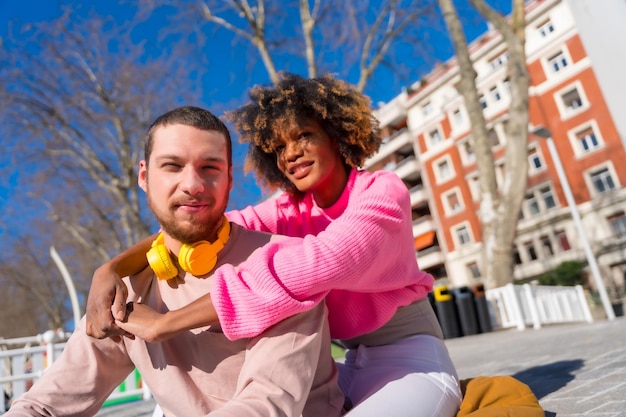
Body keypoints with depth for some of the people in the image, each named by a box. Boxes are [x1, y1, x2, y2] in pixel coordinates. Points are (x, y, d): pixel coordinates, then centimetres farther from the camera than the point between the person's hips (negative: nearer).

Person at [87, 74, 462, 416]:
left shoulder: (384, 191, -16)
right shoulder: (291, 209, 3)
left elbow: (314, 264, -32)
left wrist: (163, 324, -31)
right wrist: (113, 267, -26)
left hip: (412, 365, -5)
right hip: (354, 367, 5)